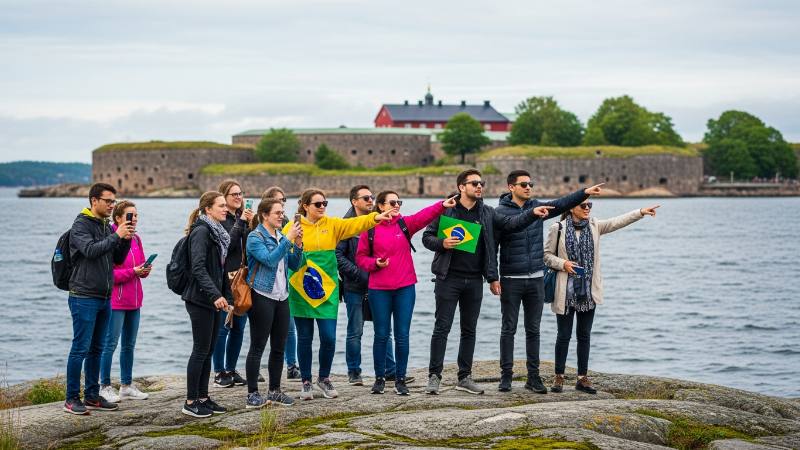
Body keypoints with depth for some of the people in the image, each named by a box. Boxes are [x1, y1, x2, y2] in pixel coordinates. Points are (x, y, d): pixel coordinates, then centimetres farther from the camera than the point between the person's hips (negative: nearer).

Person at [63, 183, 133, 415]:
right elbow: (90, 250, -23)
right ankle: (72, 399, 0)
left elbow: (118, 259, 13)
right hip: (84, 297, -8)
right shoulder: (81, 224, -9)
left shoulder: (107, 226, 14)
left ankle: (92, 396, 19)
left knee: (97, 349, 12)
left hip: (104, 298, 8)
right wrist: (117, 236, -22)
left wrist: (126, 240, -3)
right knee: (80, 348, -6)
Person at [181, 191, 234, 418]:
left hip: (214, 300, 9)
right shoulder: (201, 232, -14)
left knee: (208, 350, 12)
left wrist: (228, 297, 17)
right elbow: (199, 268, -23)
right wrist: (215, 295, -30)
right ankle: (191, 402, 2)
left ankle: (203, 397, 18)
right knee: (201, 350, -5)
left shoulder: (217, 232, 16)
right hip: (200, 300, -9)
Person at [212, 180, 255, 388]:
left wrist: (252, 225, -7)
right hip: (225, 279, -6)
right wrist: (240, 223, -17)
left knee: (238, 328, 10)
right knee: (223, 328, -3)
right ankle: (219, 373, 5)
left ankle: (231, 370, 19)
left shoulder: (244, 217, 12)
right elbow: (226, 245, -17)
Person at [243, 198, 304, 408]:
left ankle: (275, 391, 18)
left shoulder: (281, 236, 12)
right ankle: (252, 394, 0)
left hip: (281, 297, 7)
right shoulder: (255, 238, -8)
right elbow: (269, 259, -22)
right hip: (262, 296, -7)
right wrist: (288, 239, -22)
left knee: (279, 347, 9)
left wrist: (298, 245, -5)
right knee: (258, 347, -3)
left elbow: (294, 265, 10)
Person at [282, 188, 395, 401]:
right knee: (304, 338, 6)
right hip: (300, 290, -2)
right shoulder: (292, 227, -1)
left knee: (329, 338, -1)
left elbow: (354, 224, -11)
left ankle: (324, 378, 22)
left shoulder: (332, 224, 4)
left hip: (327, 290, 2)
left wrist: (375, 218, -26)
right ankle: (306, 382, 20)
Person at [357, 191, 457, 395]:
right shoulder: (370, 229, 0)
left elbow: (424, 216, -15)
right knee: (381, 335, 5)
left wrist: (442, 205, -31)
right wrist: (375, 263, -14)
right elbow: (361, 257, 5)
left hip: (405, 288, 1)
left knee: (402, 335, 3)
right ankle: (380, 378, 17)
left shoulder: (405, 224, 3)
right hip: (379, 290, -1)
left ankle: (400, 379, 11)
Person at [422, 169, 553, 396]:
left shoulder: (487, 213, 10)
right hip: (449, 279, -5)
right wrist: (442, 243, -20)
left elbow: (510, 223, 1)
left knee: (469, 330, 10)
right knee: (442, 328, -2)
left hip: (474, 281, 5)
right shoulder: (446, 210, -2)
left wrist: (533, 213, -13)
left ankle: (465, 377, 17)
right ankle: (434, 376, 3)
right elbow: (427, 237, 0)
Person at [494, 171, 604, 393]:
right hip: (510, 281, -4)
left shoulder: (537, 207, 8)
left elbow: (561, 204, -3)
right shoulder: (500, 213, -7)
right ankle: (506, 376, 10)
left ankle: (533, 377, 13)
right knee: (508, 329, 3)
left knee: (533, 330, 8)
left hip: (536, 280, 4)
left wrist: (585, 192, -18)